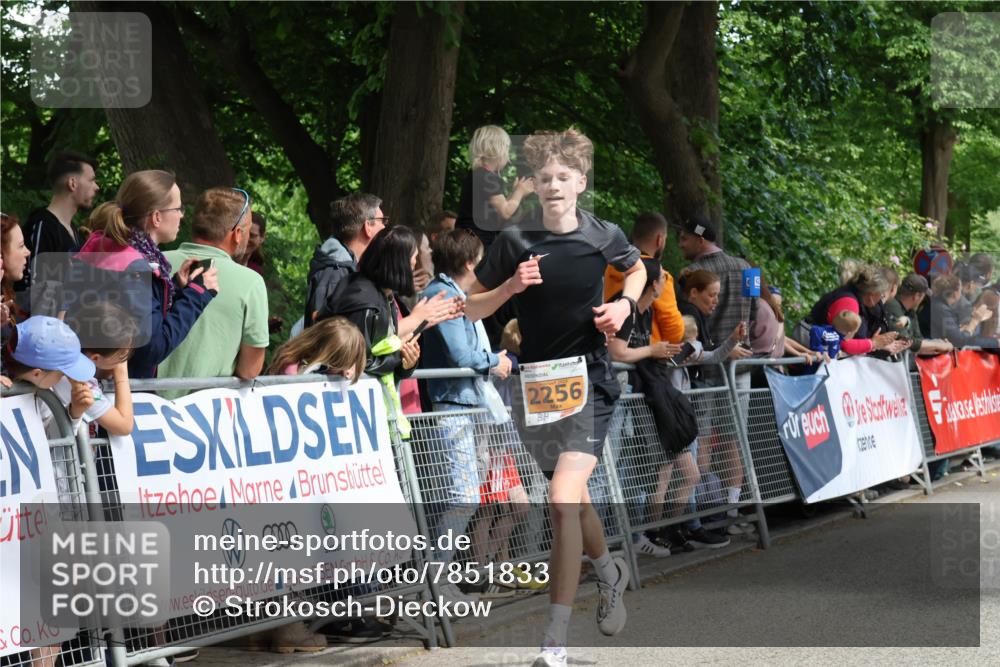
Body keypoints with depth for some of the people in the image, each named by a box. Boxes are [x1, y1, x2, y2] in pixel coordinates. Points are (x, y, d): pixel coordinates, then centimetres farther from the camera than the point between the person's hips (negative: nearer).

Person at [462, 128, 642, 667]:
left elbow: (636, 268, 22)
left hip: (588, 379, -3)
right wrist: (511, 286, -13)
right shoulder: (515, 241, -3)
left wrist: (625, 305, 2)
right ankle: (609, 571, 50)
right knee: (573, 499, 17)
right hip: (536, 381, 3)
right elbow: (471, 309, 4)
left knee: (564, 502, -18)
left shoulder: (604, 237, -2)